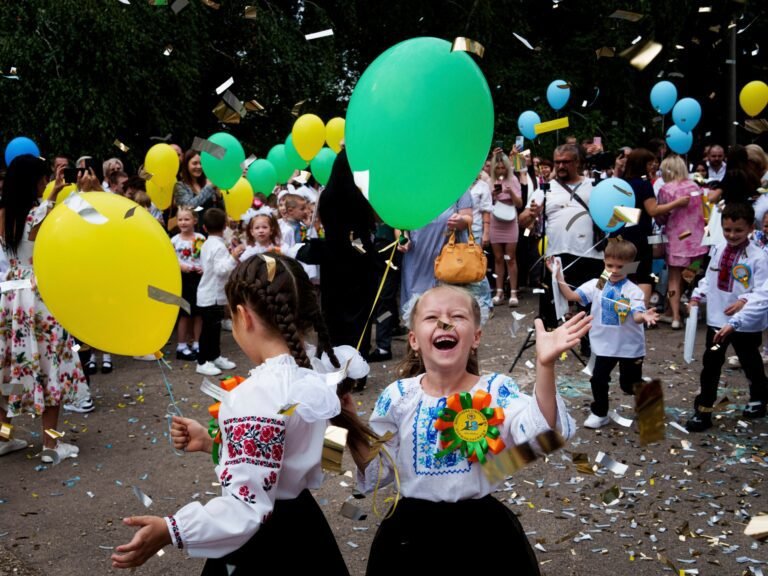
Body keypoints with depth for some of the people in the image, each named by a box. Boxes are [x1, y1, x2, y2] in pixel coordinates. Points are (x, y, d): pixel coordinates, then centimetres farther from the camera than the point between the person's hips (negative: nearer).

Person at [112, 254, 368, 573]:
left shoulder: (258, 395, -27)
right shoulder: (315, 375, -1)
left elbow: (248, 507, -29)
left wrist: (172, 530, -37)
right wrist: (211, 441, 10)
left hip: (263, 547, -8)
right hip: (305, 528, 8)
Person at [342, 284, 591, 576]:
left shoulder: (495, 389, -9)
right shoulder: (397, 397, -4)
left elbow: (538, 434, -27)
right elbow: (378, 471, 2)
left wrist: (545, 367, -38)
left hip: (483, 524, -1)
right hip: (411, 529, 1)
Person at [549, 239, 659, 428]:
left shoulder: (633, 291, -15)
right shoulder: (596, 285, -6)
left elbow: (636, 317, -27)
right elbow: (571, 296, -12)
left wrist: (644, 317, -51)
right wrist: (558, 276, -22)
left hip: (630, 346, -2)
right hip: (604, 345, 3)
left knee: (629, 384, 11)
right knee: (598, 379, 5)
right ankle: (599, 413, 25)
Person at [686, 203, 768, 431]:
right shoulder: (718, 250, -1)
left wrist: (744, 301, -36)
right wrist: (697, 296, 0)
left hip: (746, 323, -4)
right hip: (717, 319, 4)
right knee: (710, 364, 6)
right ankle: (703, 411, 12)